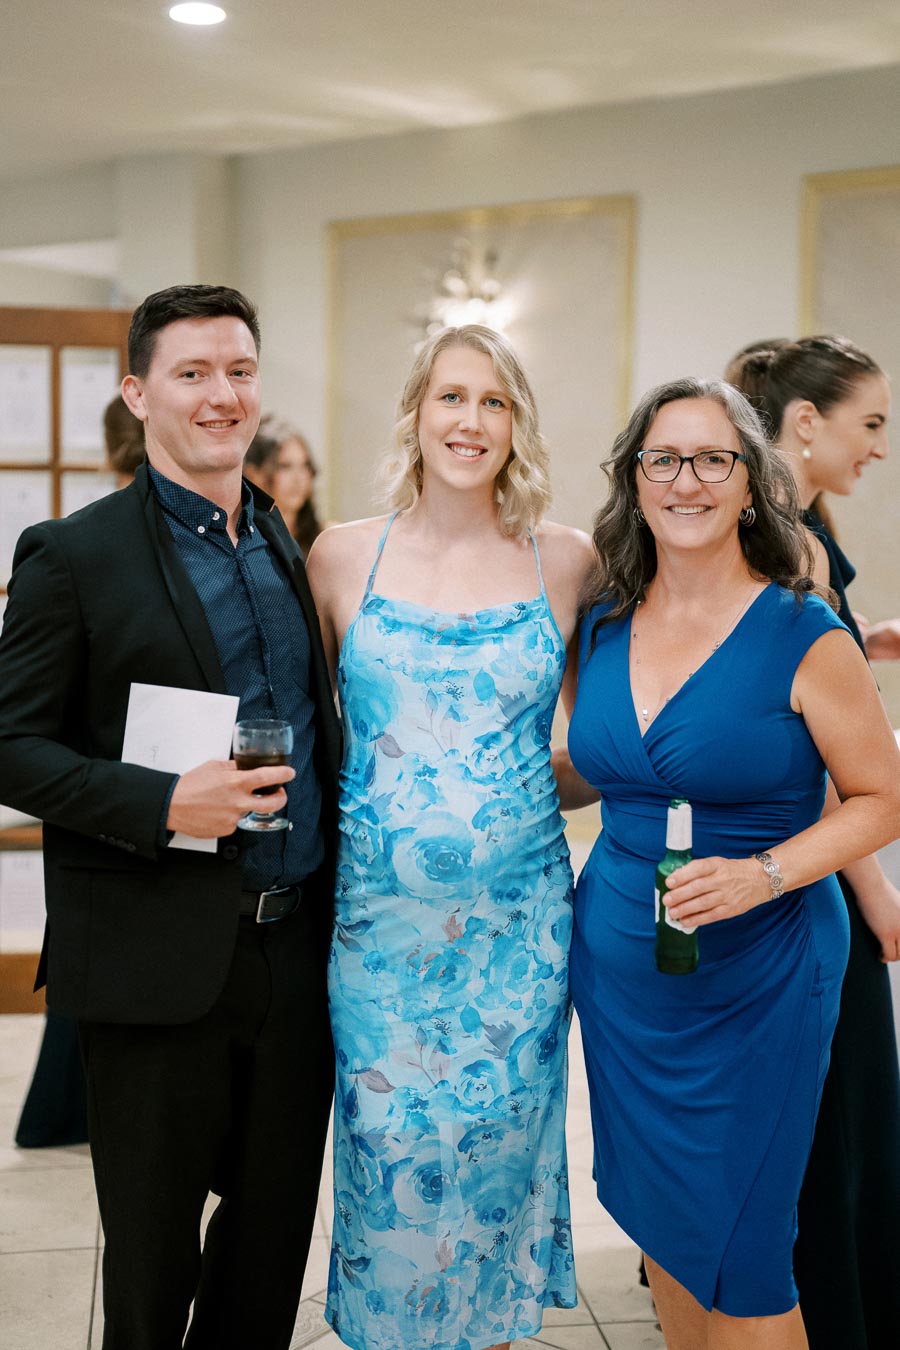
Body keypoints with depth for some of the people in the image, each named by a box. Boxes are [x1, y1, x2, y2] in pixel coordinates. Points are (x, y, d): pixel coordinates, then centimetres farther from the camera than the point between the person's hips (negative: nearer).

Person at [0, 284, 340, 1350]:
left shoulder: (289, 543, 10)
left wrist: (339, 891, 10)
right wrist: (163, 804, -23)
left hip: (296, 945, 5)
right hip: (157, 964, -5)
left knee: (276, 1231, 18)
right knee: (152, 1257, 13)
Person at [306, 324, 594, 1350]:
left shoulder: (567, 561, 1)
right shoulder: (342, 556, 1)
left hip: (517, 920, 0)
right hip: (378, 918, 0)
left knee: (496, 1141, 10)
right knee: (388, 1143, 6)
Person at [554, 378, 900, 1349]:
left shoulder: (802, 636, -12)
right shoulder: (605, 624, 3)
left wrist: (763, 874, -22)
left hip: (757, 978, -5)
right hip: (617, 967, 5)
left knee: (738, 1263, 5)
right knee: (659, 1222, 18)